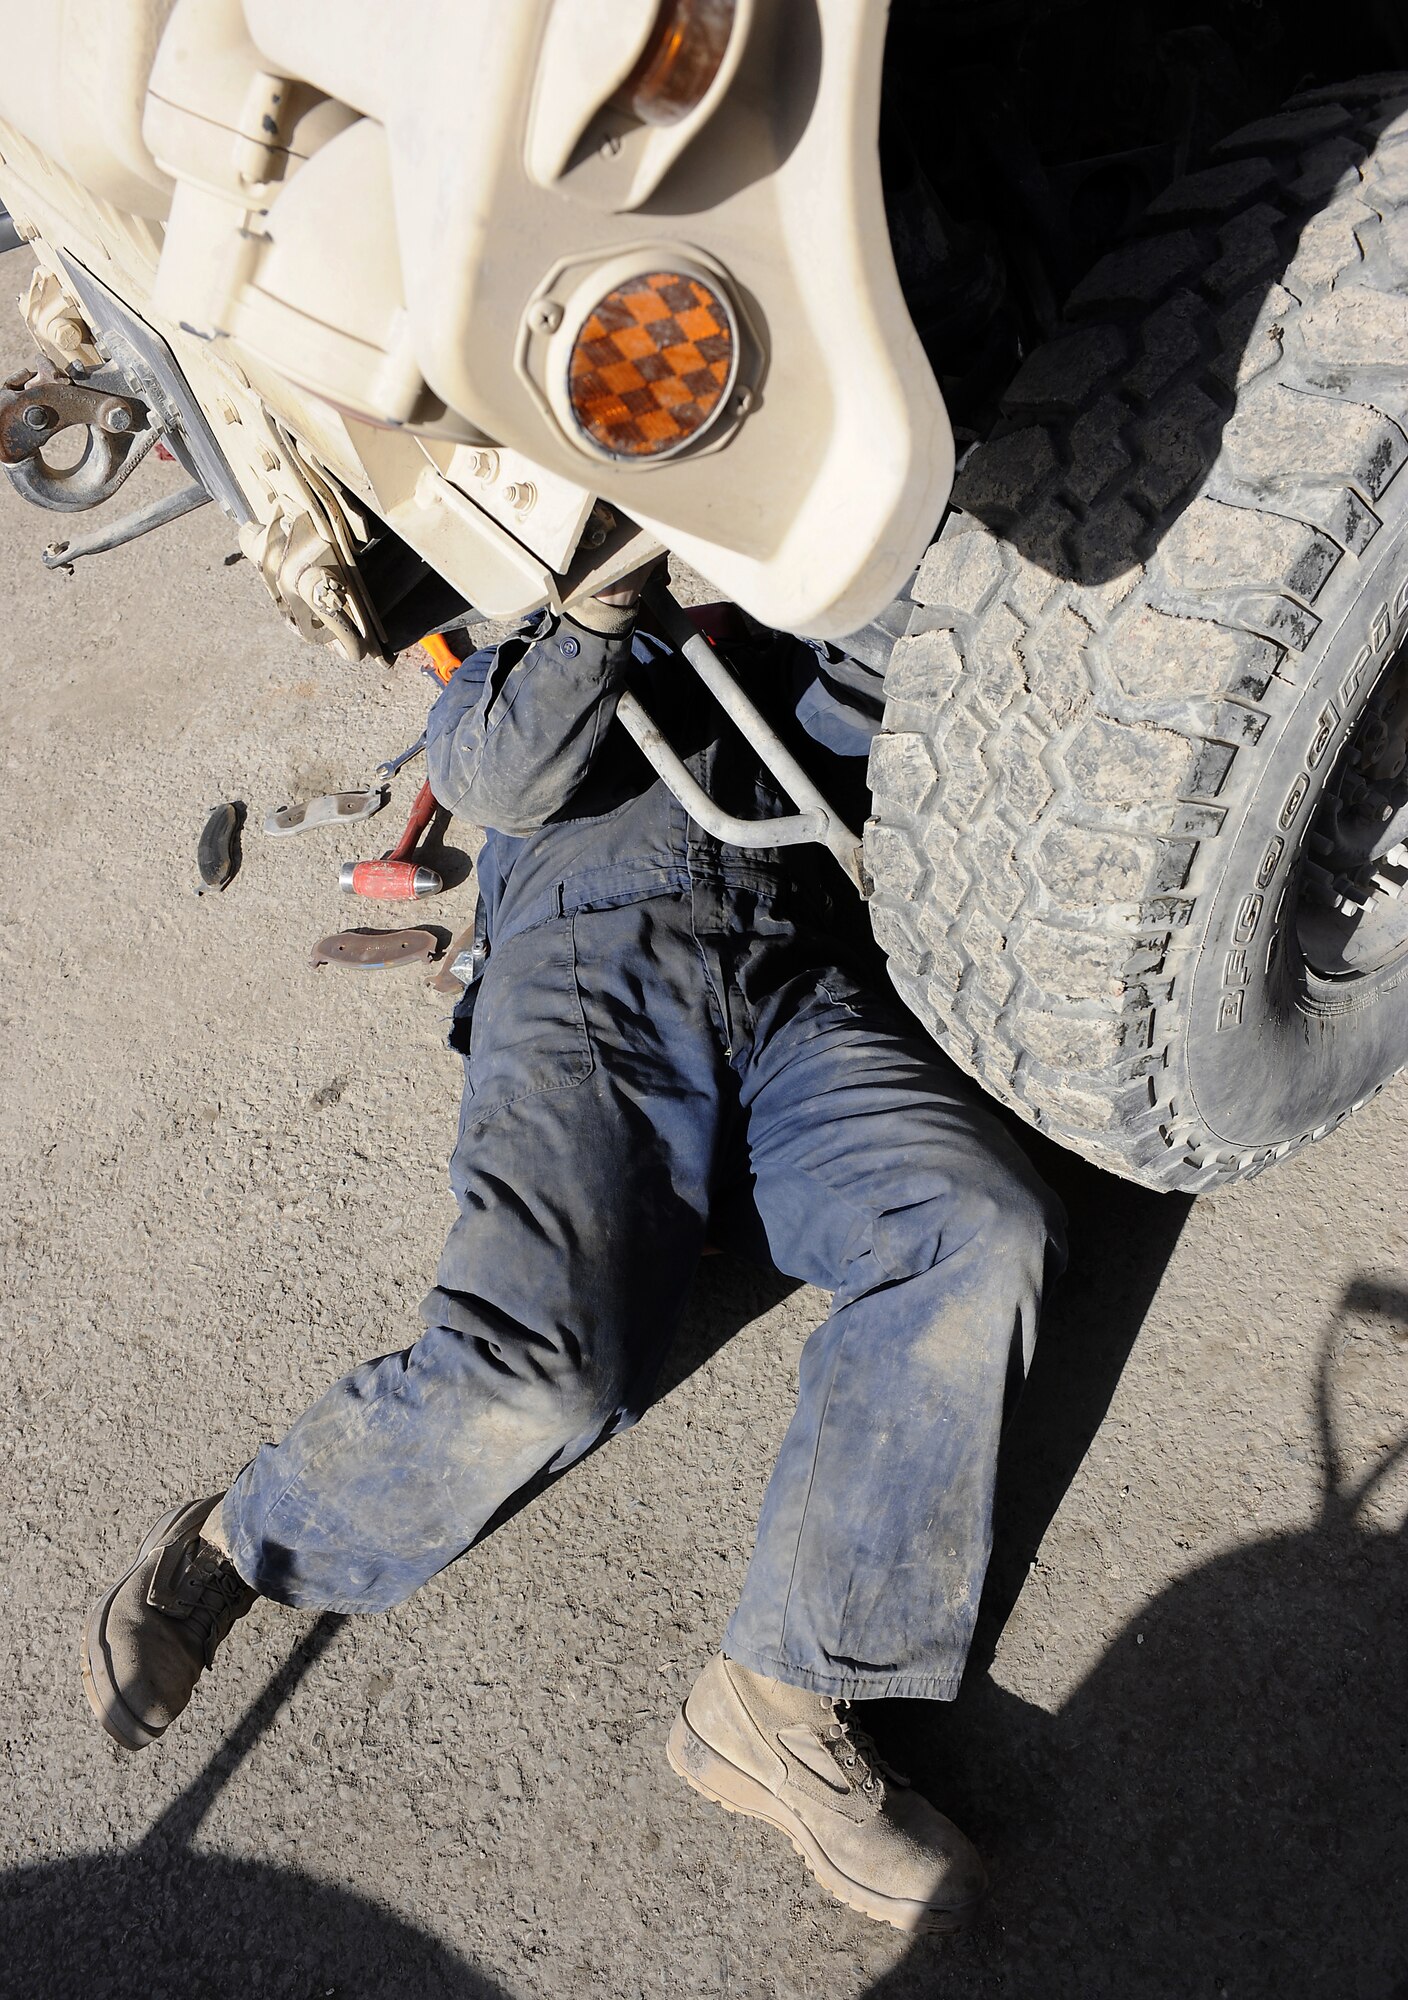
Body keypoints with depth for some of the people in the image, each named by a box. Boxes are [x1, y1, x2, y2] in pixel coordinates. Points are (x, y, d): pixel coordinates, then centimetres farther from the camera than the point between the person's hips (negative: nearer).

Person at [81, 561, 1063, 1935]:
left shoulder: (775, 670, 39)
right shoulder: (519, 665, 32)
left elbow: (890, 715, 18)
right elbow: (502, 778, 8)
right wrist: (601, 603, -2)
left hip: (805, 990, 3)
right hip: (591, 962, -2)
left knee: (984, 1236, -27)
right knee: (540, 1369, -27)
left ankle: (783, 1698, -24)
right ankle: (226, 1553, -2)